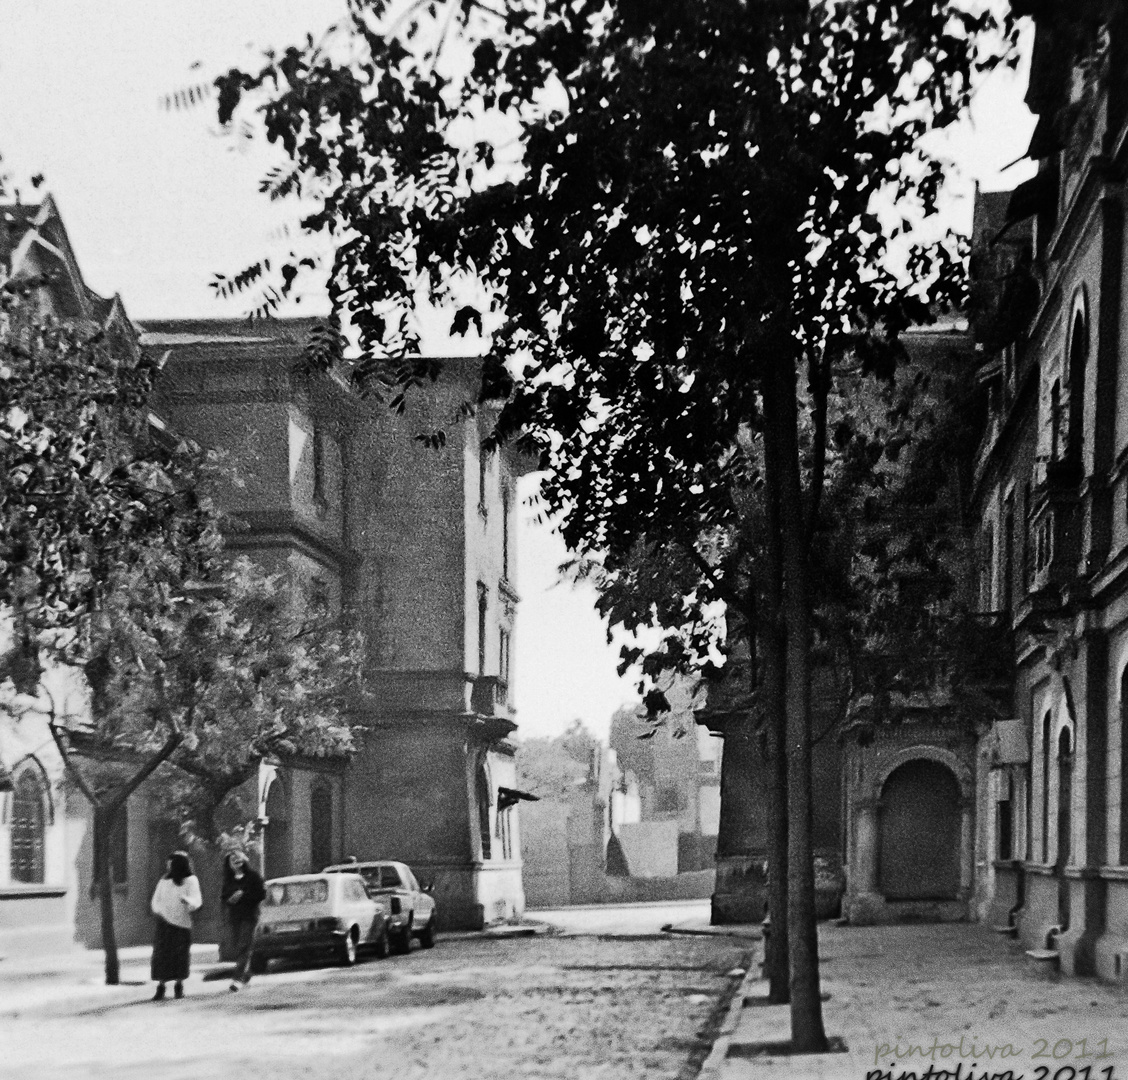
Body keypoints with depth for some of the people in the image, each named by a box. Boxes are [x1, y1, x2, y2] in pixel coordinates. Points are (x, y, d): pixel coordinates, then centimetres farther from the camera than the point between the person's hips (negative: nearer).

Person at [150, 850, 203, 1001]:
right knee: (161, 954, -5)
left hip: (182, 924, -2)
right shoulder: (164, 880, 8)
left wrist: (187, 900, -35)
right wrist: (159, 912, -6)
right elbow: (156, 900, 13)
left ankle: (179, 985, 19)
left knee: (181, 956, 2)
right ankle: (160, 987, -2)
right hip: (164, 923, 2)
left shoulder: (191, 880, -2)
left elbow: (197, 901, -14)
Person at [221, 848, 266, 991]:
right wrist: (230, 900, -8)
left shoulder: (253, 875, -3)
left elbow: (260, 894, -6)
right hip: (234, 916, 5)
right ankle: (246, 976, 18)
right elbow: (224, 897, 14)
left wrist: (243, 896, -15)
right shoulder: (228, 879, 10)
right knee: (238, 946, 6)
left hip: (249, 915, -5)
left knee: (243, 947, -12)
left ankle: (238, 978, -19)